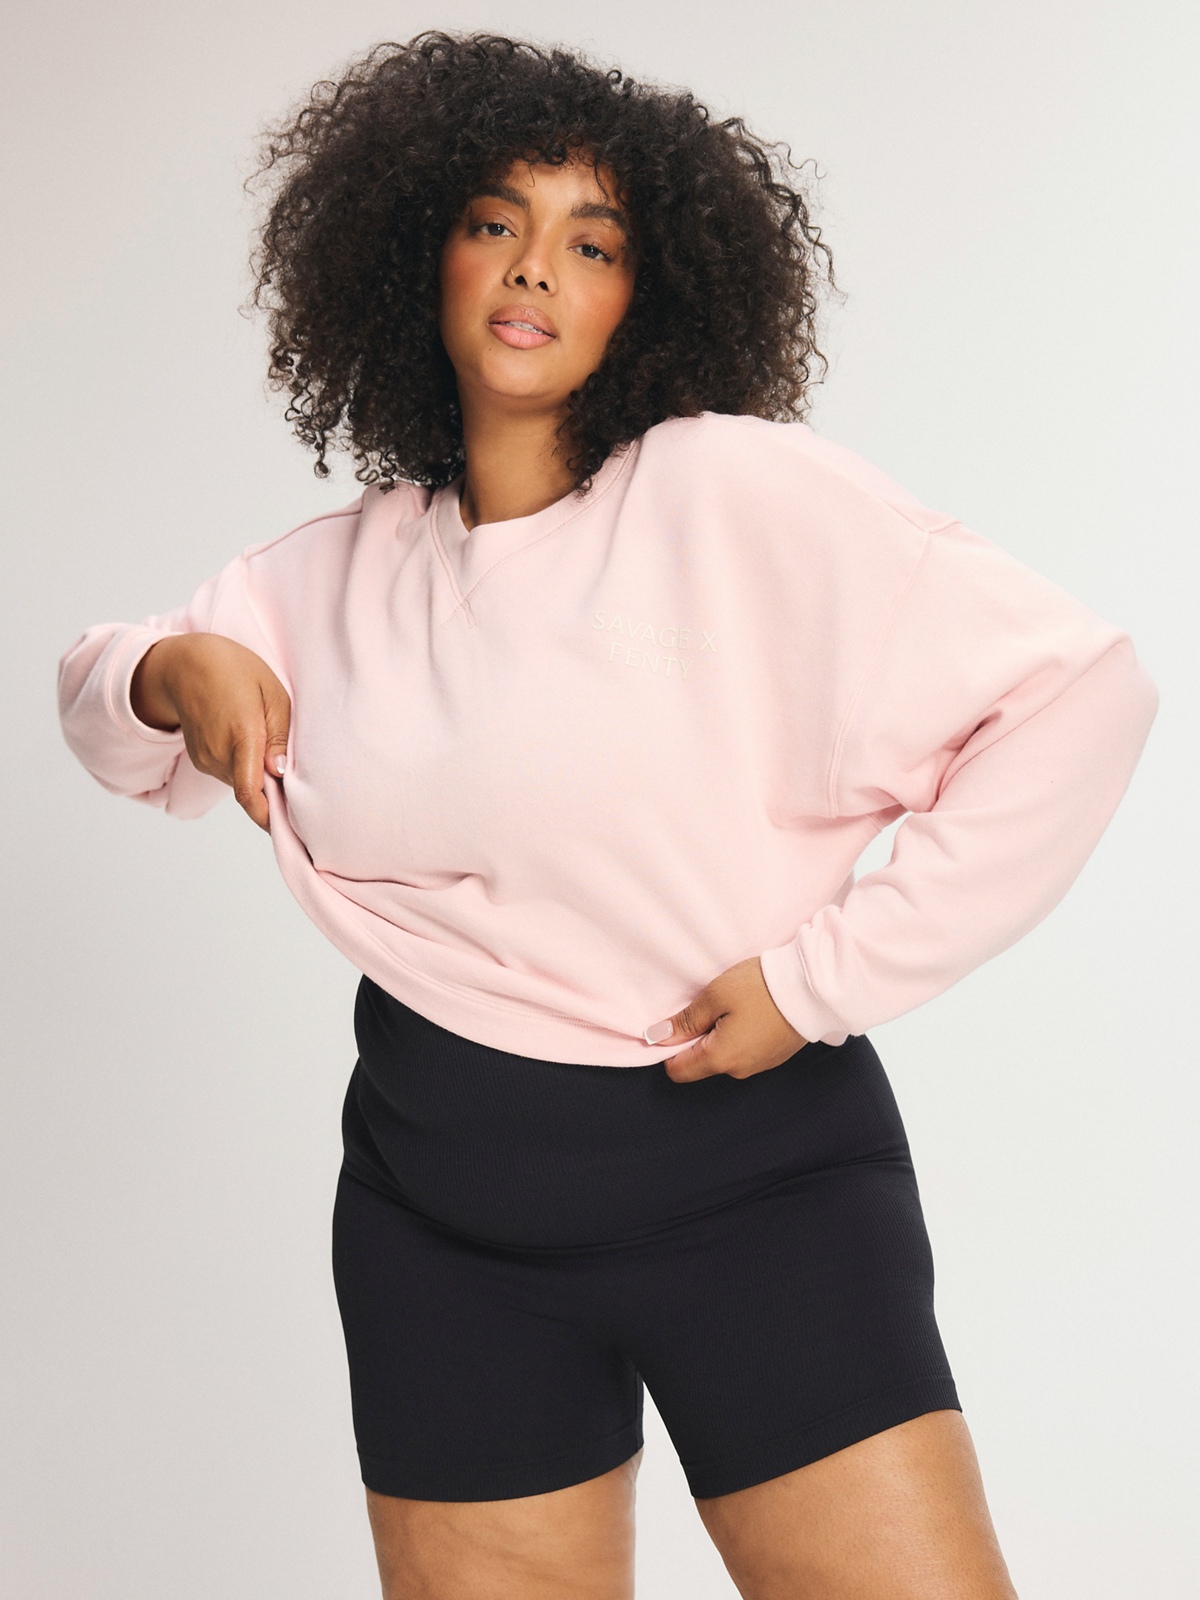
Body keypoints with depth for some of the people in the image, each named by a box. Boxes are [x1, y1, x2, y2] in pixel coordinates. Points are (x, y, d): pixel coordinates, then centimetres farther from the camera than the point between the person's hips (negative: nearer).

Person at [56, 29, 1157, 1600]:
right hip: (445, 1209, 4)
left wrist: (826, 974, -15)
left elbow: (1082, 691, -15)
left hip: (754, 1178, -4)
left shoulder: (740, 493, -11)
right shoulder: (347, 569, 6)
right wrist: (172, 668, -3)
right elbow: (102, 682, 22)